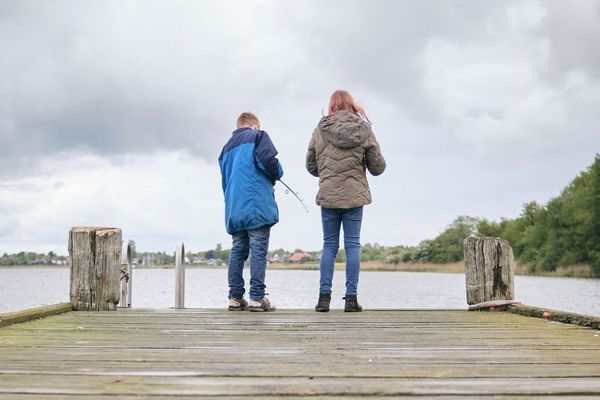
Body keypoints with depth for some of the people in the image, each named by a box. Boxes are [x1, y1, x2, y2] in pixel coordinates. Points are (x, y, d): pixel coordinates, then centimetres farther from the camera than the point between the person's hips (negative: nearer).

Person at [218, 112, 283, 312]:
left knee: (238, 250, 8)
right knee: (258, 250, -7)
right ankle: (257, 298, -11)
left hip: (234, 209, 7)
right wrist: (277, 173, 7)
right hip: (257, 204, -6)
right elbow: (268, 161, -12)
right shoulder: (258, 136, 6)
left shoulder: (227, 147, 26)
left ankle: (235, 297, 6)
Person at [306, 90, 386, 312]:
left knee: (329, 245, 8)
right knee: (352, 245, 4)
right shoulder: (364, 130, 0)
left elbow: (311, 166, 6)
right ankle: (351, 298, 2)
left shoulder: (320, 130, 0)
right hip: (355, 196, 0)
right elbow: (377, 167, 2)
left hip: (328, 195, 1)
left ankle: (324, 296, 3)